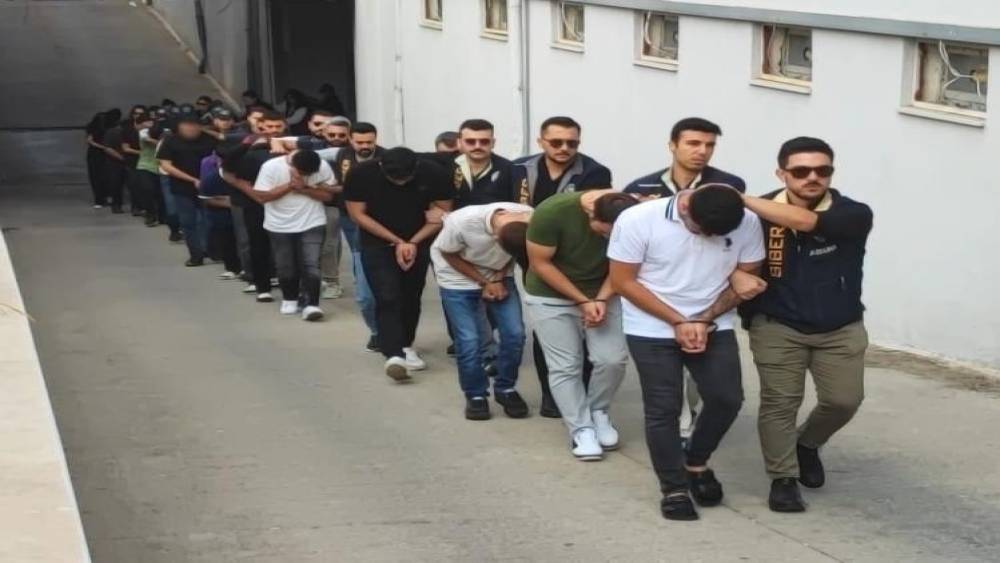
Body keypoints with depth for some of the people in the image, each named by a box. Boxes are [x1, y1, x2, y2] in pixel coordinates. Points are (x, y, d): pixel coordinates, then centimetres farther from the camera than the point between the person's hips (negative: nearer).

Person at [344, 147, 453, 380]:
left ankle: (406, 345, 28)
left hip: (418, 243, 2)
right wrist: (396, 242, -15)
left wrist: (413, 243, -15)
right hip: (378, 244, -2)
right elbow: (358, 214, -13)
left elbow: (443, 213, -9)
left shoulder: (433, 173, -18)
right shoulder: (362, 174, -21)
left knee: (411, 297, 9)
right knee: (388, 298, -14)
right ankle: (393, 355, -22)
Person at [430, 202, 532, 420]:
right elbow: (449, 255, -15)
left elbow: (516, 253, -6)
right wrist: (484, 283, -16)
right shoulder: (461, 222, -37)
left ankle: (505, 389, 13)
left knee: (514, 333, -8)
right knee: (469, 340, -10)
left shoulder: (530, 218, -29)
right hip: (459, 278, -3)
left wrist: (498, 279, -15)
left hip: (500, 276, 3)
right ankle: (475, 395, 11)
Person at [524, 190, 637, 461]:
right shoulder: (551, 212, -30)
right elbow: (540, 263, -19)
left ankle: (598, 412, 17)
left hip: (603, 294, 3)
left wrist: (603, 299, -22)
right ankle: (581, 429, 9)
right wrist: (582, 301, -20)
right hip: (551, 297, -2)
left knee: (613, 359, -7)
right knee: (565, 366, -5)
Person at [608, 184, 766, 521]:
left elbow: (746, 278, -1)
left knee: (727, 399, -2)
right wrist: (678, 322, -17)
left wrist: (705, 321, -13)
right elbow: (623, 281, -13)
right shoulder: (638, 220, -19)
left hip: (715, 327, 3)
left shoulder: (747, 223, -13)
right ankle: (674, 488, 14)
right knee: (663, 410, -2)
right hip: (652, 331, -2)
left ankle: (696, 463, 24)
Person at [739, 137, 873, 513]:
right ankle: (782, 480, 13)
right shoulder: (760, 212, -11)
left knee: (843, 400, 0)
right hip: (778, 327, -1)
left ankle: (807, 445, 29)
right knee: (779, 403, -3)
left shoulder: (854, 215, -16)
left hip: (841, 329, 1)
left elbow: (802, 221, -32)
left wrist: (738, 197, -34)